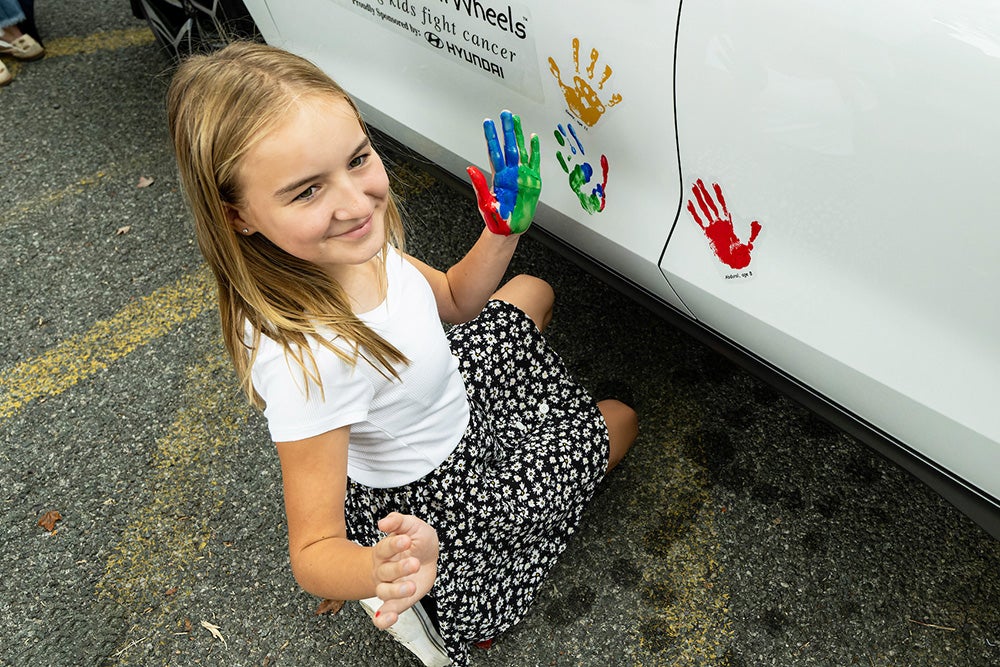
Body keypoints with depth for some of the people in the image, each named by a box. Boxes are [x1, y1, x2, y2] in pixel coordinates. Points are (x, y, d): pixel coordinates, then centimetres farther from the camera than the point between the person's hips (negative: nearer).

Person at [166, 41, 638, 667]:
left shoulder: (352, 246, -20)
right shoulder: (307, 360, -43)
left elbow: (453, 300, -2)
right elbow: (313, 553, -33)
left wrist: (504, 230, -20)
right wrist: (380, 572, -56)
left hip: (453, 397, 7)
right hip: (440, 504, -6)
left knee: (532, 291, 27)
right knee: (621, 421, 13)